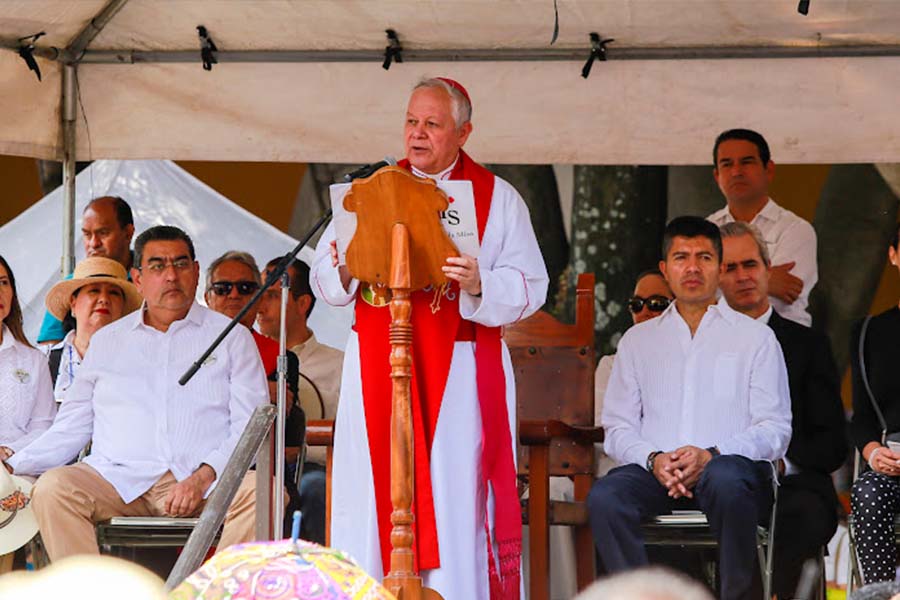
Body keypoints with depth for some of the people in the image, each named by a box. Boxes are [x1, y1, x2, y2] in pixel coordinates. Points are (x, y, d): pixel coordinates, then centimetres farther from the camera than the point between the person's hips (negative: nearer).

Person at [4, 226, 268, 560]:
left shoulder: (231, 338, 14)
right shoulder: (107, 341, 22)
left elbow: (251, 427, 5)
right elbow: (69, 430, 22)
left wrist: (203, 477, -13)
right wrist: (11, 467, 4)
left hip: (209, 482, -1)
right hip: (118, 479, 2)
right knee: (52, 489, -28)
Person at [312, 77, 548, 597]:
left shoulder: (498, 199, 6)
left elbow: (530, 286, -2)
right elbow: (324, 280, 11)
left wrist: (480, 285, -21)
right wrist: (345, 269, -12)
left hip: (459, 375, -2)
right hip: (376, 369, 2)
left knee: (456, 499, -7)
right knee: (373, 495, -3)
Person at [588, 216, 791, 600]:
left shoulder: (755, 338, 14)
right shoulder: (638, 340, 22)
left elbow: (775, 430, 5)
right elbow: (618, 428, 15)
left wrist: (710, 455, -13)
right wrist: (653, 459, -9)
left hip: (730, 465, -2)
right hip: (655, 469, 2)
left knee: (725, 479, -39)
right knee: (604, 496, -31)